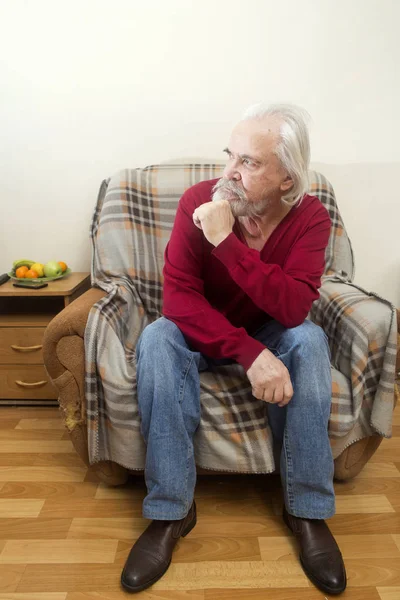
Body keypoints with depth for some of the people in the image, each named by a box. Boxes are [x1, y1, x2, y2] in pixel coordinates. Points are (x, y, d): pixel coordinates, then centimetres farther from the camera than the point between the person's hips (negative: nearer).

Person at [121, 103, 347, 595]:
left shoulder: (310, 218, -17)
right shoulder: (197, 201, -19)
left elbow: (293, 308, -30)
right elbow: (178, 296, -26)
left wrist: (226, 240, -37)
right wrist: (249, 354, -37)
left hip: (269, 334, 1)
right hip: (201, 333, 0)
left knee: (309, 339, -30)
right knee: (157, 339, -30)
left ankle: (307, 509, -15)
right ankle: (171, 510, -20)